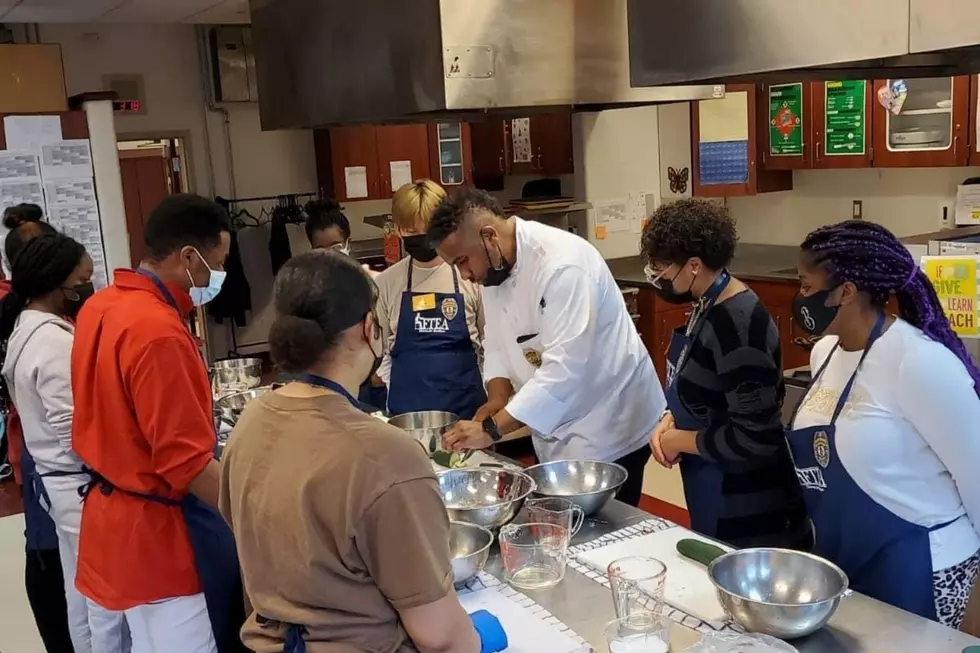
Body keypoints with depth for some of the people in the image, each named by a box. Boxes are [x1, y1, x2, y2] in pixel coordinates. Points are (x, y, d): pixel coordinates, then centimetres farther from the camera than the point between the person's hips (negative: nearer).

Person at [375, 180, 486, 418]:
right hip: (407, 407, 1)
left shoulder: (469, 274, -4)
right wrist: (393, 392, 0)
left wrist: (492, 396, 0)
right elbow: (378, 348, 9)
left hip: (465, 403, -1)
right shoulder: (386, 282, 2)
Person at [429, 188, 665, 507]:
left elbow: (564, 366, -34)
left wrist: (492, 428, -35)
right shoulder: (496, 267, 0)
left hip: (607, 430, -8)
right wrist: (498, 398, -10)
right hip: (555, 428, 8)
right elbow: (497, 341, 8)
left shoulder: (562, 263, -28)